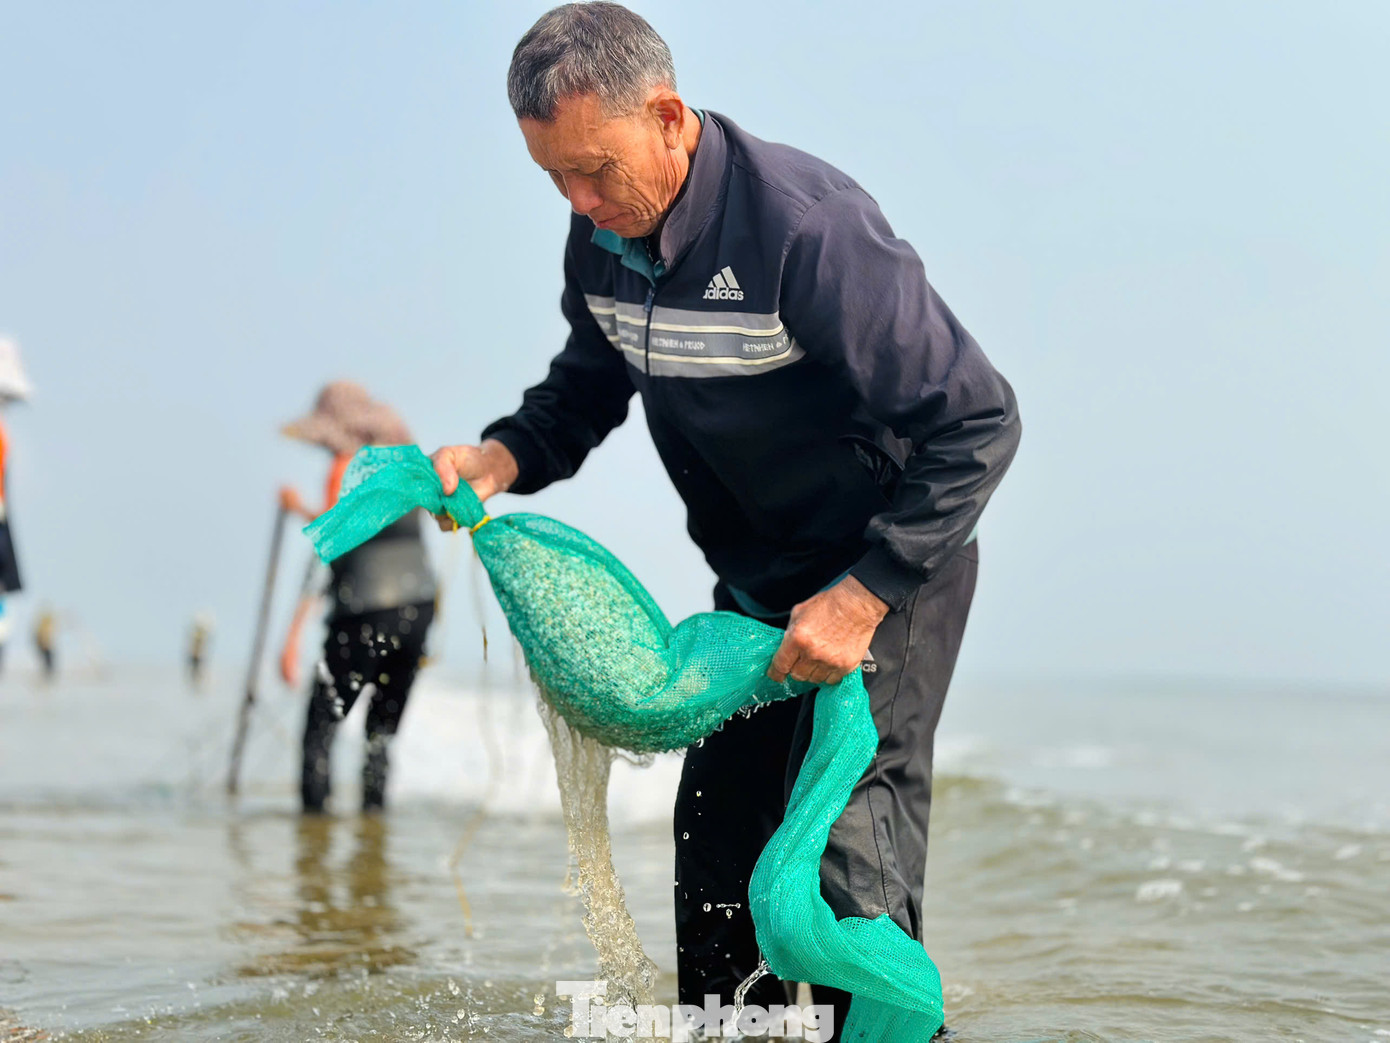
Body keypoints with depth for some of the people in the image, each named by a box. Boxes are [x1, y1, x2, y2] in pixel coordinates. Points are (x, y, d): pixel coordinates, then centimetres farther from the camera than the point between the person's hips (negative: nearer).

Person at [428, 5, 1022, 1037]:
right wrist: (500, 457, -10)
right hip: (755, 583, 7)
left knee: (845, 837, -14)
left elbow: (979, 420, -27)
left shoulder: (806, 227, -30)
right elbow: (588, 388, 12)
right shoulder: (602, 241, -7)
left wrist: (863, 600, -28)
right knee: (715, 831, 8)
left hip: (890, 567, -7)